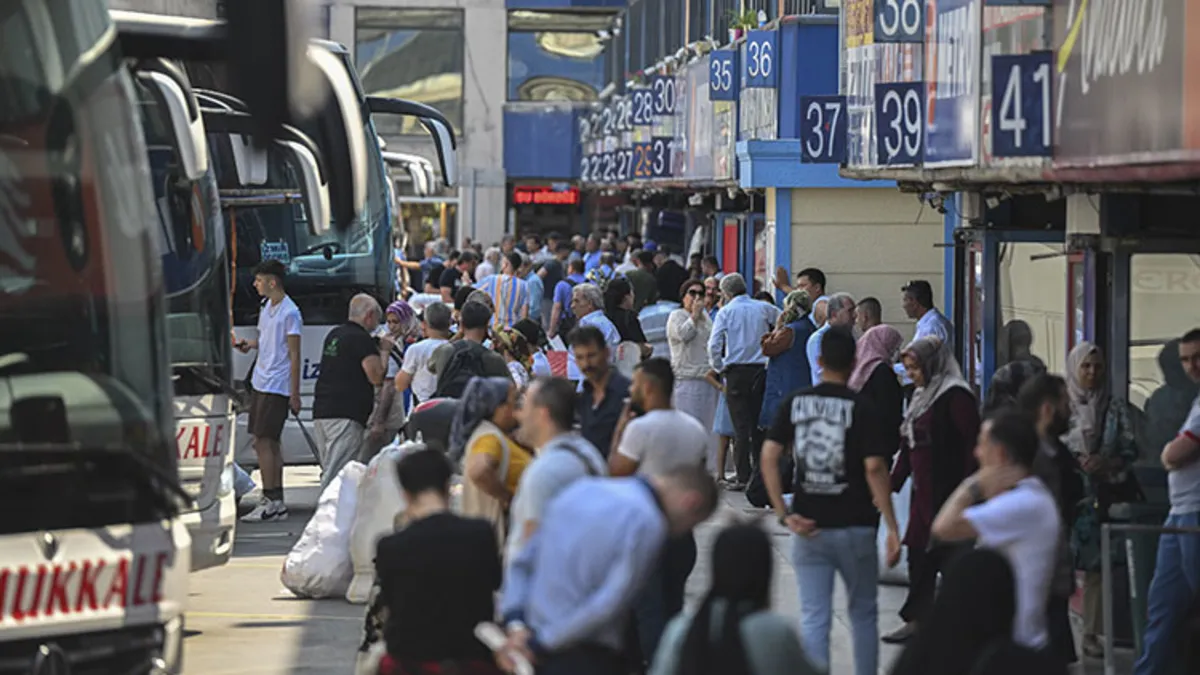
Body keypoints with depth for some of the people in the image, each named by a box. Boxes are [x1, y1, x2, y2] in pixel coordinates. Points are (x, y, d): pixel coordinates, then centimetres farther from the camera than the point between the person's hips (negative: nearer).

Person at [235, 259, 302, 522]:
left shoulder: (290, 313, -13)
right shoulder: (266, 308, 14)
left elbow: (294, 354, -13)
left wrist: (295, 394, -15)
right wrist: (250, 344, 7)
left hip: (276, 386, -9)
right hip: (260, 382, 9)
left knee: (263, 442, -11)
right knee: (268, 443, 10)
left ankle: (271, 501, -10)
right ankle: (277, 502, 15)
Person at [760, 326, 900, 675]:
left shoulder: (795, 403, 1)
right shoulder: (861, 408, -9)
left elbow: (769, 457, -6)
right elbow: (874, 468, -16)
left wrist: (783, 513, -3)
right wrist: (892, 527, -14)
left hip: (808, 527, 2)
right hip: (854, 527, -2)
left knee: (813, 618, 3)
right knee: (863, 612, 15)